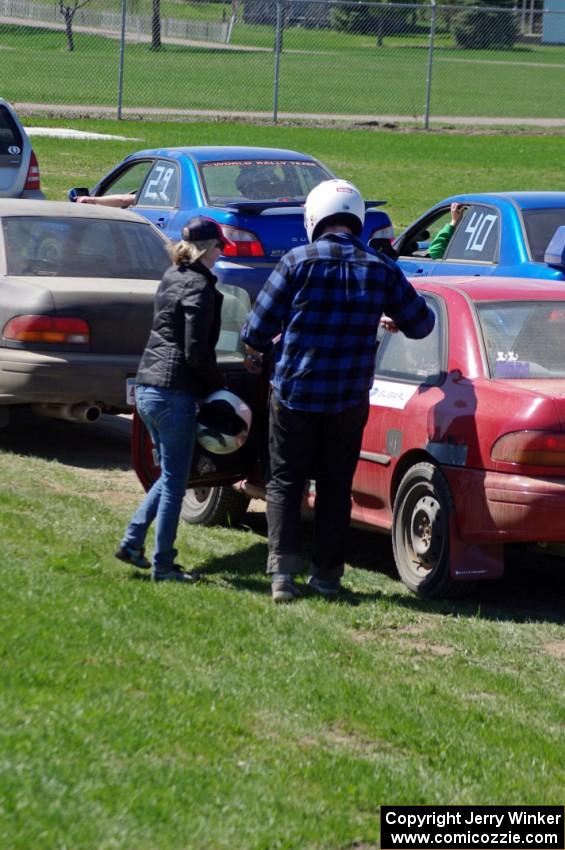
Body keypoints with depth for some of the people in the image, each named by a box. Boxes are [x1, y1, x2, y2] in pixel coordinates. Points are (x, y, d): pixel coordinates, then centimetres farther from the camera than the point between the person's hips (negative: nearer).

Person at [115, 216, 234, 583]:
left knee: (171, 475, 20)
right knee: (174, 482, 1)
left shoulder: (172, 278, 14)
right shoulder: (200, 288, -13)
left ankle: (132, 542, 15)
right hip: (175, 393, -9)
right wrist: (220, 385, -4)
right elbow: (196, 352, -18)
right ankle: (163, 565, 5)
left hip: (148, 387, 9)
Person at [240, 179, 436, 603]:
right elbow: (421, 324, 8)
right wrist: (391, 321, 30)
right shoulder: (382, 270, -2)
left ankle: (283, 569, -6)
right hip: (350, 399, 2)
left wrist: (255, 352, 16)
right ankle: (328, 575, 15)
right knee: (336, 487, 13)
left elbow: (259, 327, -6)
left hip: (293, 393, -2)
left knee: (285, 482, 8)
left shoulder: (298, 262, -10)